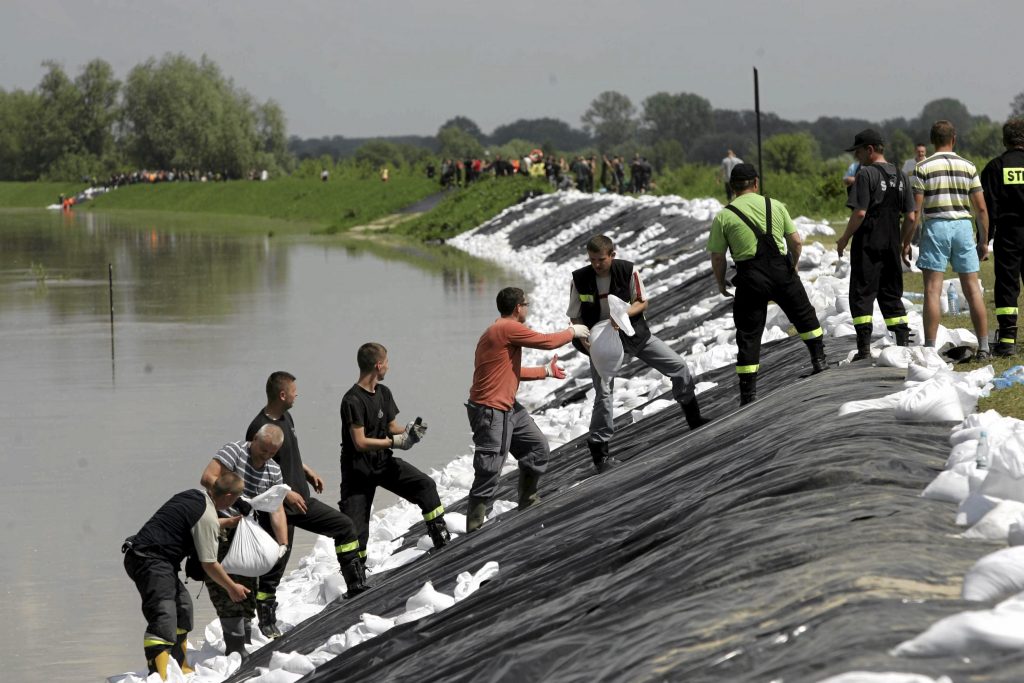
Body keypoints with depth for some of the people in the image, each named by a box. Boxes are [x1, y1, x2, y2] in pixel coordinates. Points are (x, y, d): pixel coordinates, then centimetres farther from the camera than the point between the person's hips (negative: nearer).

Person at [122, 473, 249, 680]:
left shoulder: (193, 496, 13)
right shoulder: (207, 516, -14)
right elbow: (209, 564, -9)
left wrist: (229, 522, 45)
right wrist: (232, 587, 4)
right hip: (152, 562, -11)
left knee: (182, 606, 22)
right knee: (164, 617, -21)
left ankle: (179, 667, 33)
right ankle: (158, 676, -34)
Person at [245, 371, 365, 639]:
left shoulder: (286, 417, 6)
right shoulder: (259, 429, -22)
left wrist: (307, 471, 18)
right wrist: (285, 493, -21)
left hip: (302, 501, 9)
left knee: (346, 526, 9)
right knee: (274, 566, -1)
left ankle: (356, 585, 17)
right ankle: (267, 623, 11)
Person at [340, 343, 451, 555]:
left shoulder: (383, 393, 4)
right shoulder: (352, 401, -22)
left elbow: (392, 427, 11)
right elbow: (360, 442, -25)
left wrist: (408, 431, -12)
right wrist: (395, 441, -21)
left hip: (383, 461, 7)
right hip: (358, 470, -7)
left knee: (425, 485, -6)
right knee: (355, 528, -6)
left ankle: (440, 537, 2)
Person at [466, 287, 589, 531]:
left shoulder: (504, 330, 15)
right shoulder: (508, 329, -18)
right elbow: (547, 341, -13)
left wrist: (546, 371, 28)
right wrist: (572, 332, 4)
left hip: (509, 408, 11)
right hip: (490, 412, -11)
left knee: (538, 447, 19)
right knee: (489, 472, -10)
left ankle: (527, 502, 32)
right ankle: (474, 527, -6)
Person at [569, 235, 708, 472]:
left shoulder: (628, 270, -14)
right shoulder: (580, 279, -15)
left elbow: (642, 302, -4)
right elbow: (575, 318, -6)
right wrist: (588, 344, -20)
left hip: (634, 332, 2)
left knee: (679, 367, 1)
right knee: (603, 393, -13)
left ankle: (694, 421, 20)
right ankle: (599, 451, -2)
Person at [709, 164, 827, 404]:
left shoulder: (723, 217, -1)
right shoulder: (776, 206, 6)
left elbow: (717, 258, -1)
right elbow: (797, 242, 5)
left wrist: (720, 283, 15)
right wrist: (793, 265, 23)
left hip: (750, 278, -1)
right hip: (782, 272, 1)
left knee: (748, 335, 4)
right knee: (804, 315, 25)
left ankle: (748, 392, 2)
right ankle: (819, 359, 30)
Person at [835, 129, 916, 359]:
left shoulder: (866, 173, -11)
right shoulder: (900, 176, 10)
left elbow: (860, 213, -17)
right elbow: (911, 217, 8)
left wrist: (844, 238, -6)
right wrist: (903, 242, 18)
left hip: (867, 245, -6)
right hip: (891, 245, 6)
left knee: (862, 295, -1)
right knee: (892, 295, 14)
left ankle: (864, 349, -7)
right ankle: (903, 344, 9)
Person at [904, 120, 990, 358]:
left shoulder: (924, 168, -3)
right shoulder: (968, 167, 5)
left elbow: (914, 209, -6)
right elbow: (981, 209, 5)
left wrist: (906, 242, 0)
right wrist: (984, 241, 14)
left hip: (935, 227, -2)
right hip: (963, 226, 2)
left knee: (932, 290, -1)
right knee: (972, 288, 7)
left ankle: (930, 347, -5)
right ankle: (983, 347, 7)